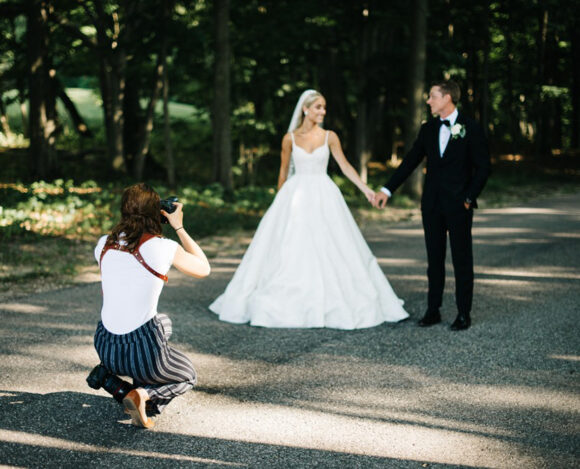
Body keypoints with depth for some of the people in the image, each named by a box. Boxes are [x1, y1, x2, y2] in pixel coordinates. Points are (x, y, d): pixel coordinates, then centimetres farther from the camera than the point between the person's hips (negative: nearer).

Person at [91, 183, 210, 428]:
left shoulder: (104, 244, 1)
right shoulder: (163, 247, -12)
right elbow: (203, 269, 6)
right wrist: (179, 227, 9)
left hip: (105, 346, 5)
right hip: (142, 350, -5)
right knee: (188, 377, 26)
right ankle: (144, 394, -5)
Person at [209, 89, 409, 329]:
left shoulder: (330, 137, 3)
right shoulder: (290, 138, 2)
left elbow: (345, 166, 3)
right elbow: (283, 172, 9)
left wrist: (366, 189, -5)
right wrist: (279, 201, 12)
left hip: (324, 197, 1)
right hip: (296, 196, 0)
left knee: (330, 250, -2)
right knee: (289, 252, -1)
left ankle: (332, 303, 9)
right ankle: (287, 304, 9)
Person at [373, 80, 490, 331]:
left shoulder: (471, 129, -5)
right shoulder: (428, 129, 9)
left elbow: (482, 167, -4)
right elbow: (410, 162, 9)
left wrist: (469, 198, -10)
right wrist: (387, 189, 3)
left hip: (459, 205, -5)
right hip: (432, 204, 5)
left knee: (462, 259, 2)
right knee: (434, 259, 9)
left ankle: (464, 314, 10)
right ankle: (433, 310, 16)